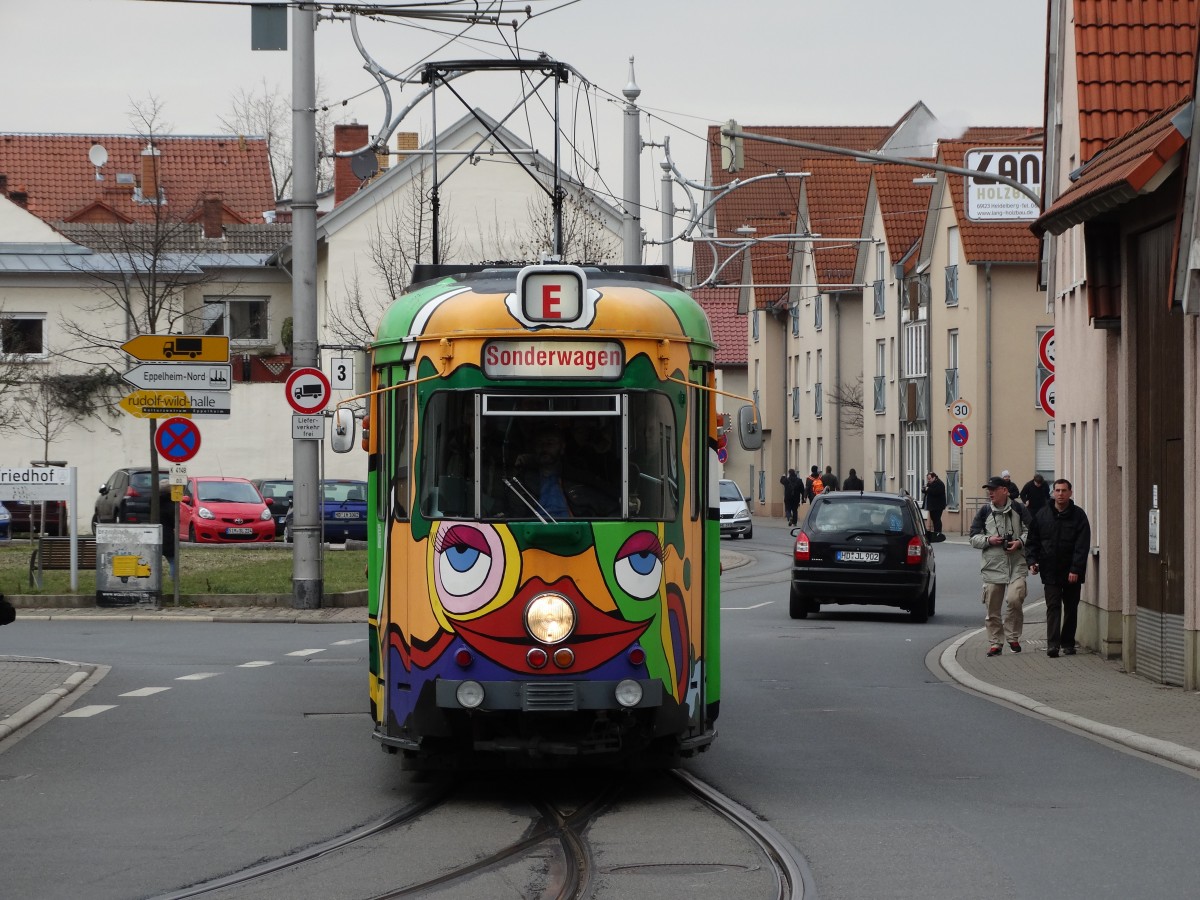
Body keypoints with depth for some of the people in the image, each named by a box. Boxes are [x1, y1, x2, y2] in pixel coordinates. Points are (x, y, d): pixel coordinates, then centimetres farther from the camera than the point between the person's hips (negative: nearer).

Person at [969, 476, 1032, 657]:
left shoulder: (1018, 509, 3)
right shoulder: (984, 511, 8)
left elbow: (1031, 532, 7)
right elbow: (974, 538, 9)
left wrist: (1020, 542, -12)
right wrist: (988, 540, -9)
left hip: (1016, 565, -2)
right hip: (992, 565, 2)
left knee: (1014, 599, -19)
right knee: (992, 607, 4)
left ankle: (1013, 637, 1)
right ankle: (995, 643, 16)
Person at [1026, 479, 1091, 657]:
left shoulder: (1078, 515, -3)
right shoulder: (1042, 515, 4)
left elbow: (1082, 546, -8)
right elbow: (1033, 540, 10)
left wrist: (1076, 569, -15)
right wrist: (1032, 560, -3)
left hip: (1072, 573, 0)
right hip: (1050, 570, 0)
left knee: (1071, 608, 9)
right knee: (1053, 606, -8)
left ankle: (1068, 643, 20)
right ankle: (1052, 645, -13)